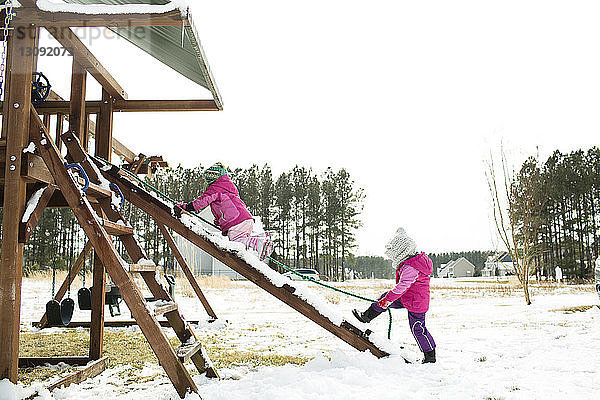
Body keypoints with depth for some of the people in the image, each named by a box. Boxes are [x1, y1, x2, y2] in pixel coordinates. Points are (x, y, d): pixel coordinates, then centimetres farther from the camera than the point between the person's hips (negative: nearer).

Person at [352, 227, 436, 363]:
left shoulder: (409, 268, -28)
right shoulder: (418, 258, 3)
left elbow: (402, 286, -34)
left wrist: (388, 299, -32)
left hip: (415, 303, -10)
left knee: (418, 329, 1)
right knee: (385, 296, 11)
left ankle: (430, 356, 13)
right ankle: (367, 316, 22)